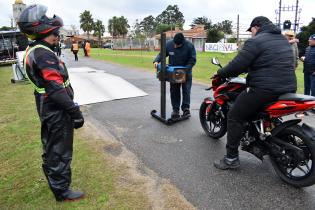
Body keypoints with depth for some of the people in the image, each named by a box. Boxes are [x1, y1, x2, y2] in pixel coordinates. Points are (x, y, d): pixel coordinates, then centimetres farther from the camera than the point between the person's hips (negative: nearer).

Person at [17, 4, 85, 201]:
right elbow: (56, 89, -28)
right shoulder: (44, 54, -23)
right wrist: (75, 111, -24)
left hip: (48, 109, 10)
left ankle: (54, 178, 47)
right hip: (57, 112, -10)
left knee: (51, 148, 25)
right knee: (60, 151, 4)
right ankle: (62, 190, 22)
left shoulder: (34, 51, 9)